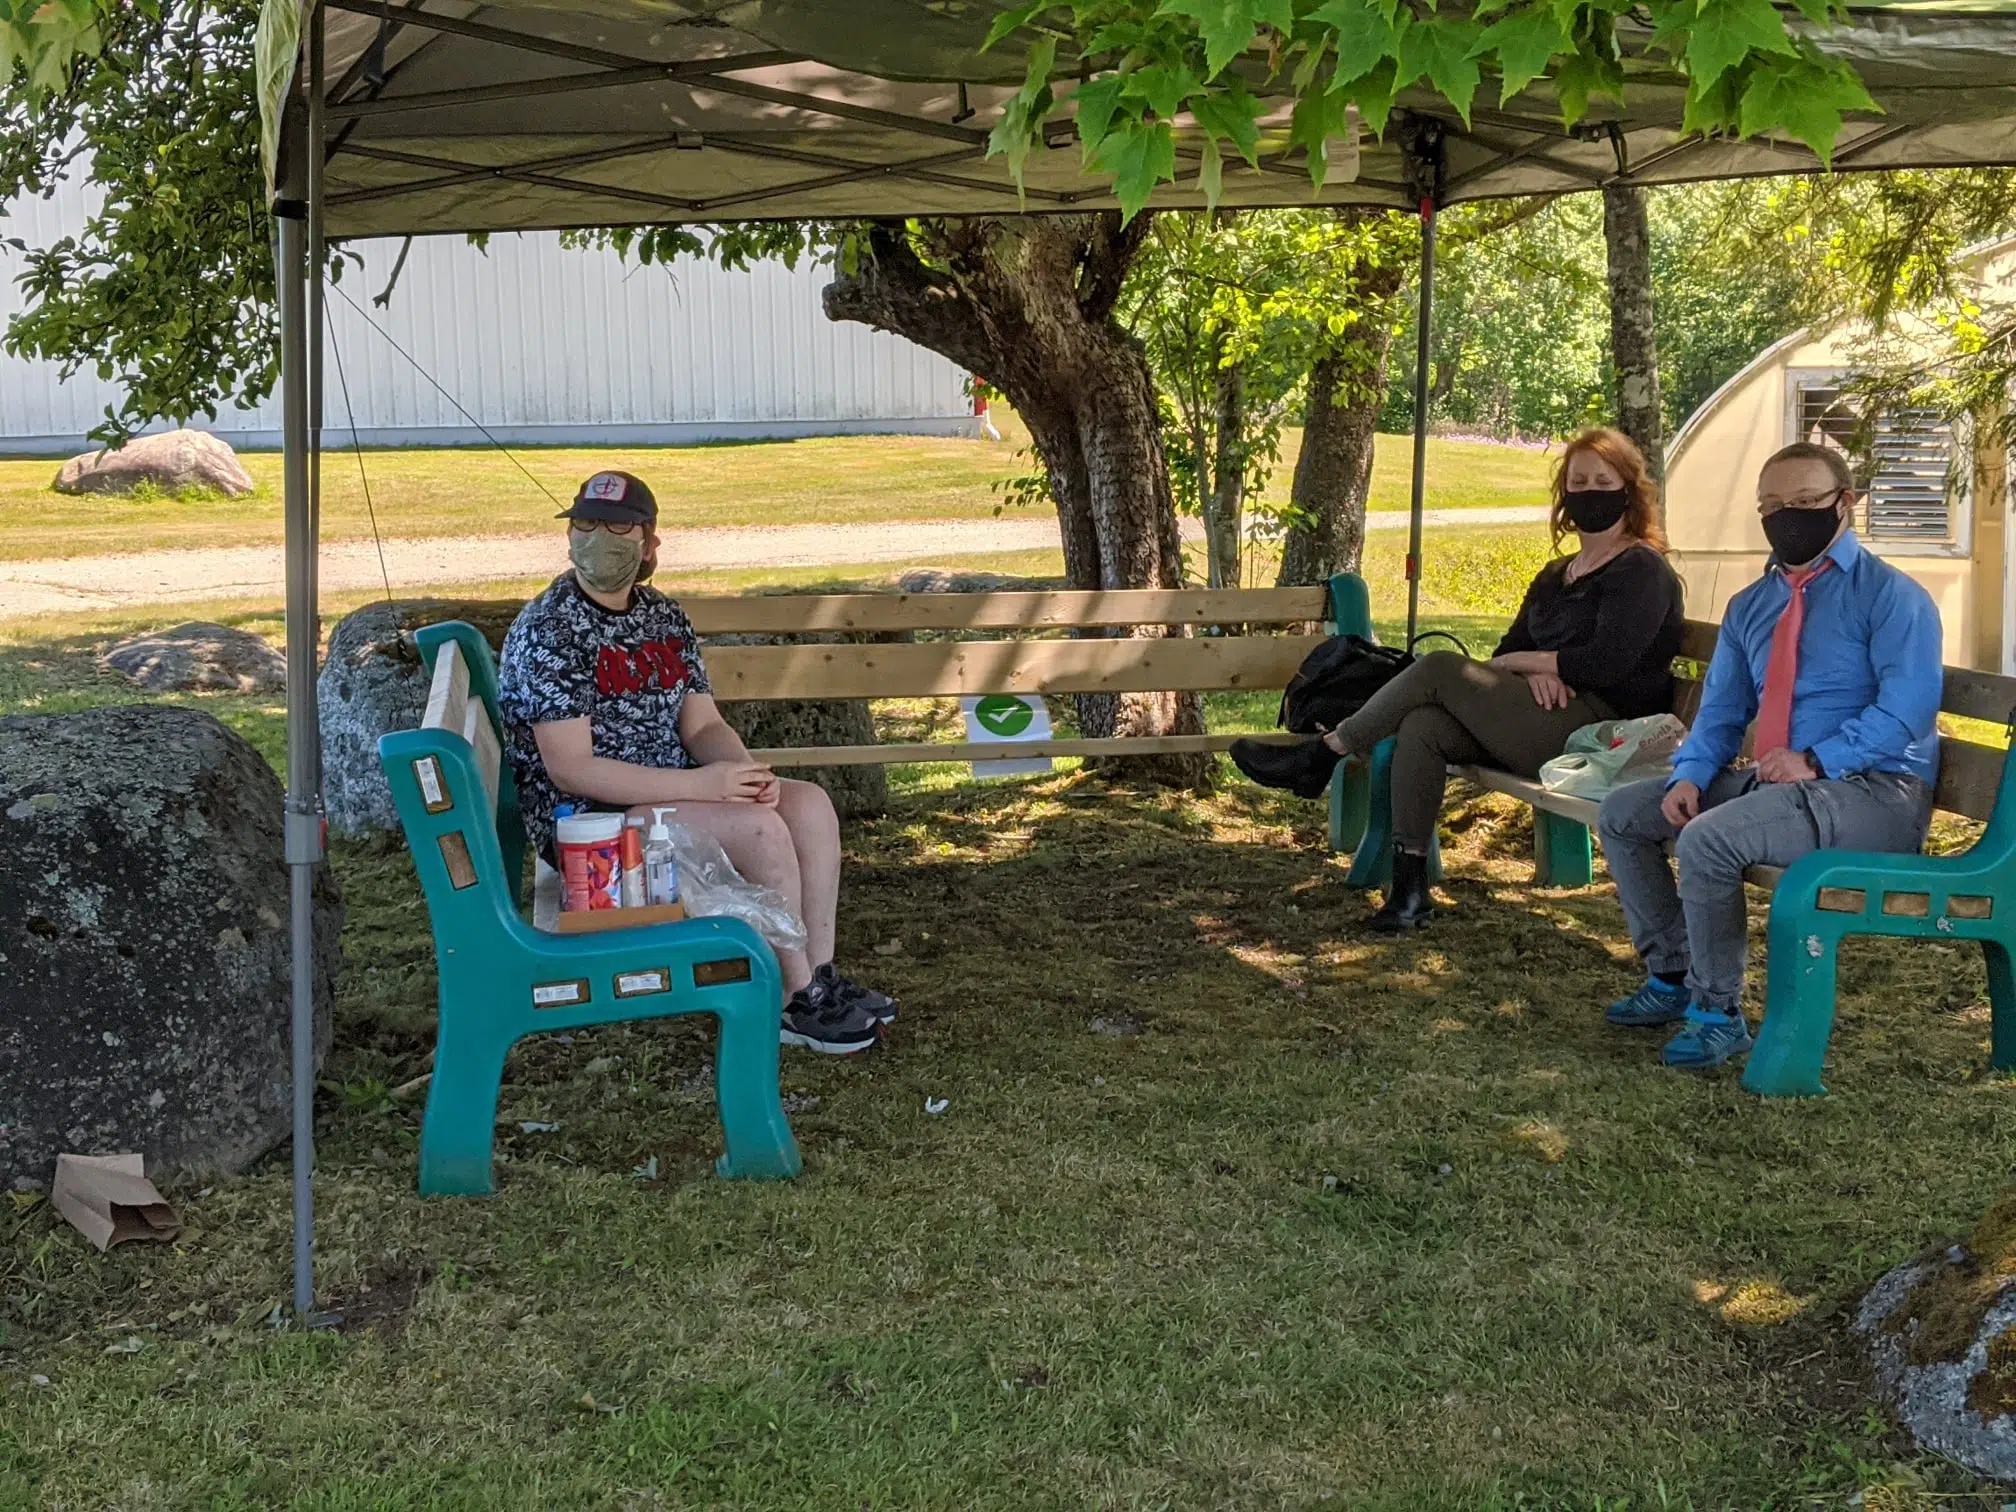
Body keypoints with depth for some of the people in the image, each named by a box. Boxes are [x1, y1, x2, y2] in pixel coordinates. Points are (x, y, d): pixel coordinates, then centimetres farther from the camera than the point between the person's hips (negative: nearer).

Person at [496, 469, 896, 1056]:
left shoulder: (664, 617, 9)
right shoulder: (546, 632, -15)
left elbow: (701, 724, 8)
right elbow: (571, 769, -22)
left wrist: (744, 773, -16)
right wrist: (700, 785, -26)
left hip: (671, 788, 8)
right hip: (585, 817, -8)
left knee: (810, 803, -9)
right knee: (759, 828, -25)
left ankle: (820, 977, -3)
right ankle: (800, 1003, -11)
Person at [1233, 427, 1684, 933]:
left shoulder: (1642, 570, -2)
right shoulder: (1556, 576, 24)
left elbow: (1607, 662, -16)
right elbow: (1507, 651, 17)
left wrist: (1524, 661, -4)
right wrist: (1537, 672, -7)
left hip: (1597, 731, -8)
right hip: (1543, 729, 8)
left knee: (1439, 669, -18)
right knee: (1422, 727, -19)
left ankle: (1319, 757, -7)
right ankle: (1409, 882, -22)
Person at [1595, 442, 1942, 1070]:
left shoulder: (1891, 596, -6)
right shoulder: (1750, 607, 17)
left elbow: (1907, 708, -17)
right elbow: (1721, 711, 16)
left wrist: (1815, 760, -26)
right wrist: (1690, 775, -4)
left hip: (1873, 790, -8)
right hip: (1769, 781, 8)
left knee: (1709, 838, -31)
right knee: (1622, 814, 3)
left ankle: (1718, 1012, -13)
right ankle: (1672, 976, 13)